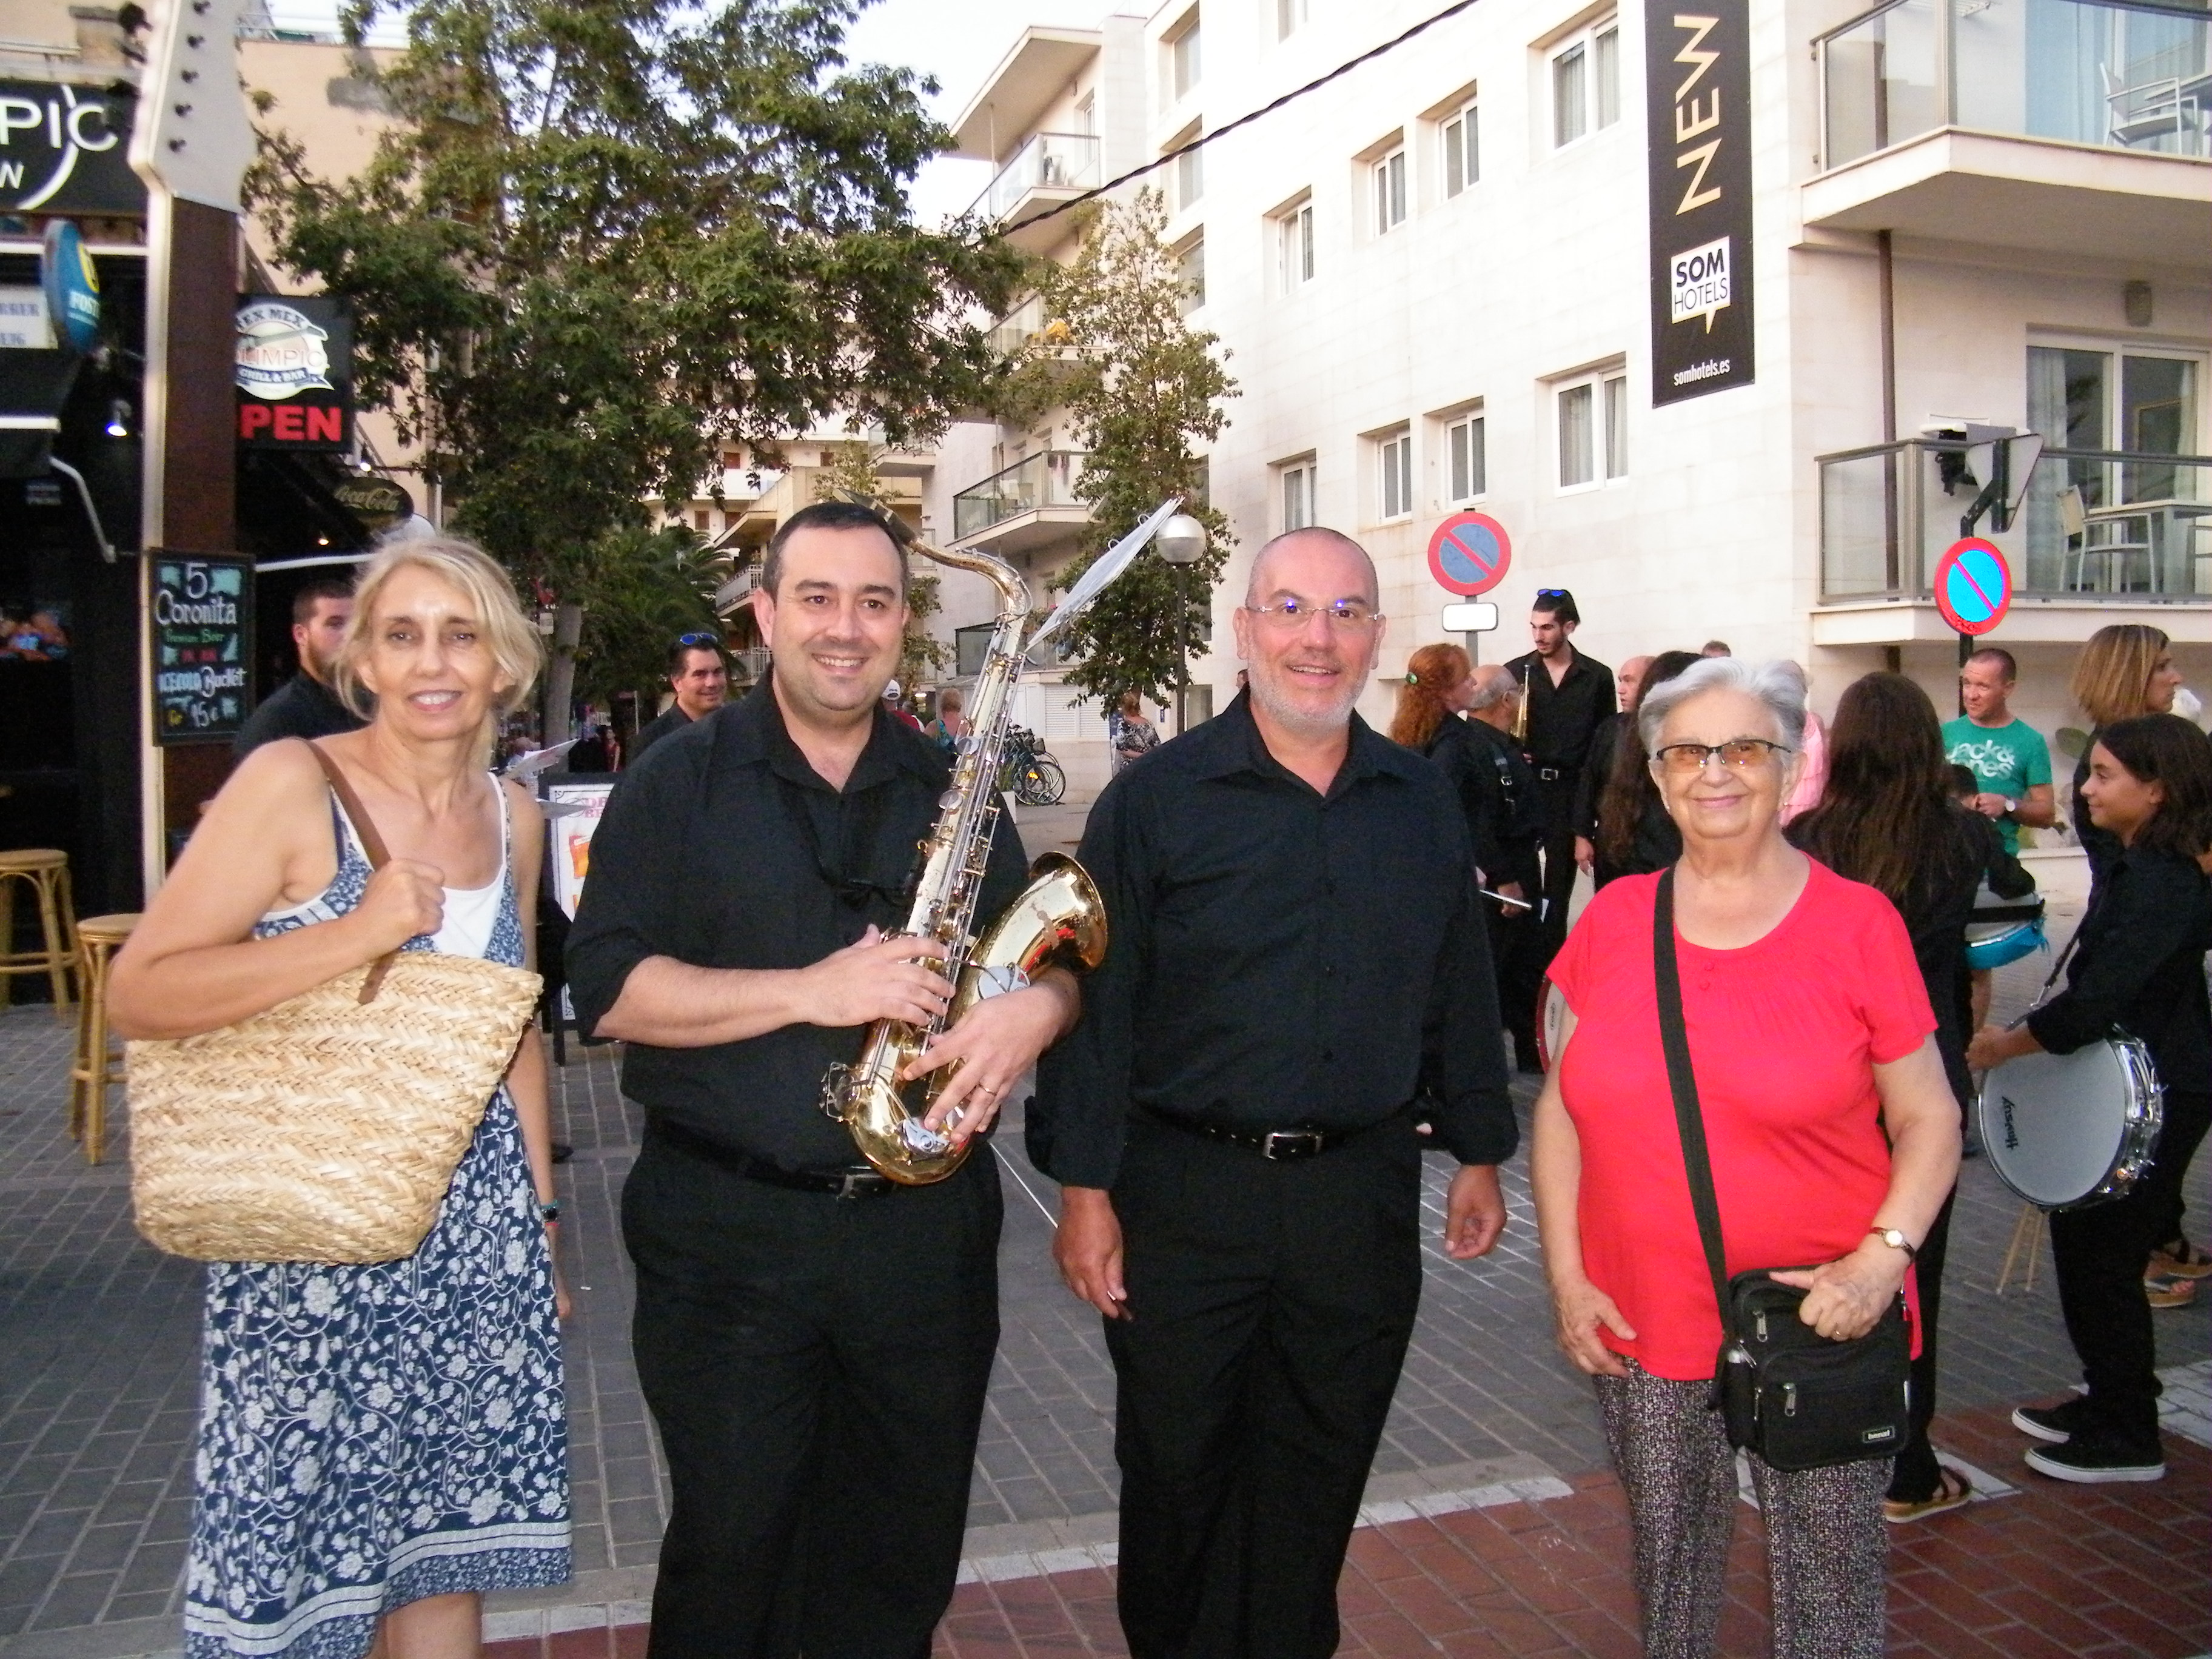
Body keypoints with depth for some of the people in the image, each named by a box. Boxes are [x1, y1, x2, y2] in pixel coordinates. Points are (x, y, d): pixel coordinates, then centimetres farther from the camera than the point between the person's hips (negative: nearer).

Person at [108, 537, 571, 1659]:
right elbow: (137, 995, -15)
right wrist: (355, 937, -24)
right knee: (296, 1567, 6)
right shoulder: (291, 784, -9)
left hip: (478, 1228, 5)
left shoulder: (514, 817, 7)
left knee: (449, 1556, 12)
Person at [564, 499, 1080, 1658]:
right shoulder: (682, 779, -1)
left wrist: (1036, 1008, -13)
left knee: (906, 1560, 15)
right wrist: (810, 991, -20)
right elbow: (607, 990, -9)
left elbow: (1045, 953, 11)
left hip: (926, 1226, 3)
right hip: (727, 1231, -2)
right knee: (731, 1555, 10)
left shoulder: (951, 787, 9)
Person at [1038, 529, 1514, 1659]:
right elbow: (1096, 1001, -7)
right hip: (1186, 1194, -2)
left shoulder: (1423, 804, 6)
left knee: (1319, 1477, 16)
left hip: (1363, 1194, 3)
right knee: (1177, 1471, 13)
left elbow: (1460, 991, 12)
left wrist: (1479, 1154, 13)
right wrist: (1084, 1187, -9)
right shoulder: (1155, 799, -6)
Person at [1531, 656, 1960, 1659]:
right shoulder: (1612, 919, 2)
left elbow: (1929, 1119, 0)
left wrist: (1883, 1256, -14)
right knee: (1667, 1560, 17)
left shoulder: (1858, 922, -4)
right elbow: (1561, 1108, 7)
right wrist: (1566, 1278, 1)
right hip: (1640, 1324, 3)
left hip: (1818, 1325, -2)